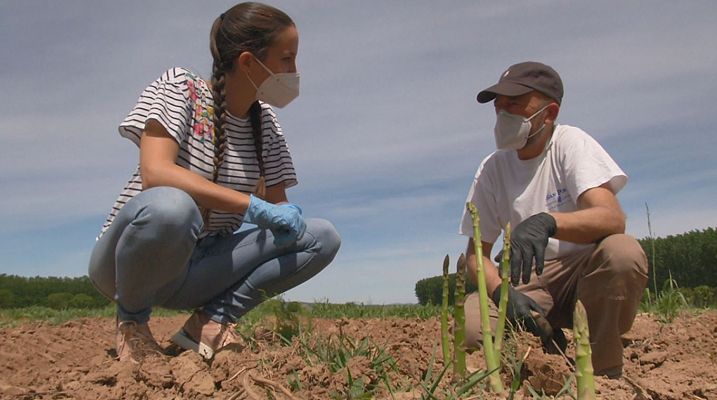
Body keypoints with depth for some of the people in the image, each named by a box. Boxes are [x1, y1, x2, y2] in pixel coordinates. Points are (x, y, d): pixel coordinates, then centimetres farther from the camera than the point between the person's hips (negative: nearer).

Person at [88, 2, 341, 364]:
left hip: (200, 267, 5)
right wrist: (253, 205, -32)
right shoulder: (179, 88, -13)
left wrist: (287, 216, -18)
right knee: (170, 207, -41)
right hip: (129, 259, -5)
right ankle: (132, 319, -11)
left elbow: (277, 203, 5)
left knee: (322, 237, -11)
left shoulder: (265, 123, 4)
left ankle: (214, 320, -10)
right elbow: (155, 173, -29)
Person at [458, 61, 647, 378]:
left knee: (623, 253, -36)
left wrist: (547, 221, -45)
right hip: (529, 283, 2)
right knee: (473, 322, -28)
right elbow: (477, 252, 1)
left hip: (587, 276, -2)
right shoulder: (492, 168, 0)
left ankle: (604, 373, -14)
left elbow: (613, 218, -25)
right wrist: (504, 294, -21)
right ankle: (552, 343, 4)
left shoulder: (570, 143, -9)